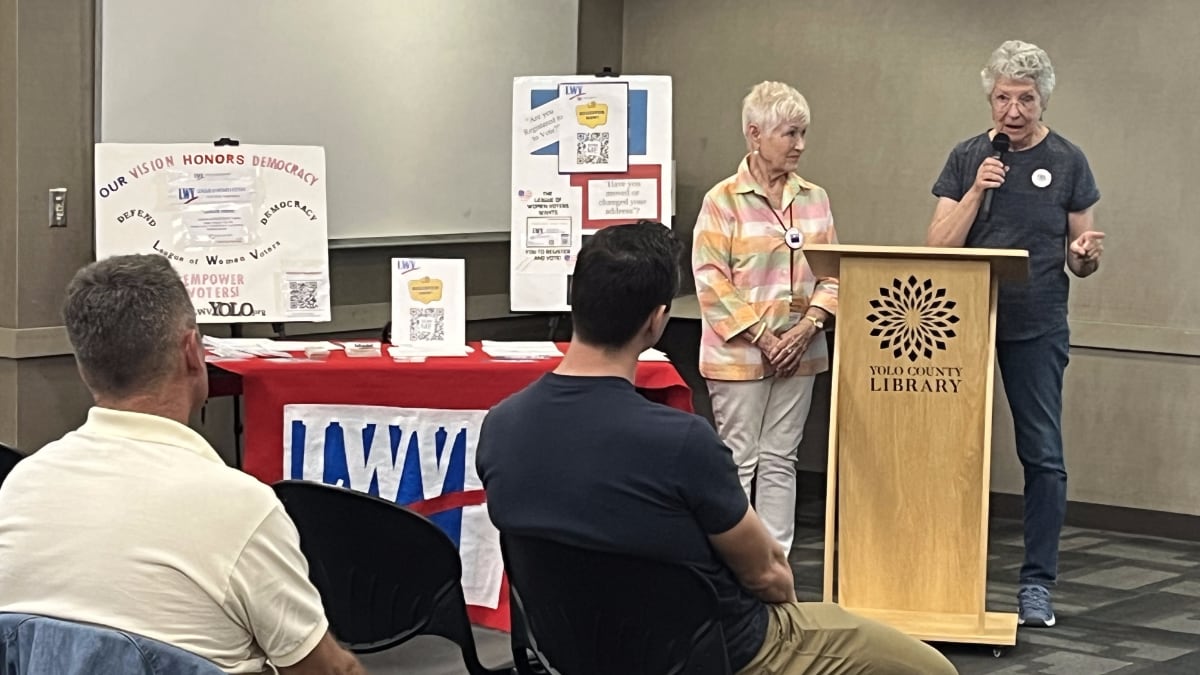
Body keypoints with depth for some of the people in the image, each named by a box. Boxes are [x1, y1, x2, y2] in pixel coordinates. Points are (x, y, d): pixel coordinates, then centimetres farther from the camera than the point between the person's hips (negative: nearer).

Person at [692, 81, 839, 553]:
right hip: (740, 352, -5)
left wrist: (808, 326, -7)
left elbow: (832, 271, 9)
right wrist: (761, 337, -14)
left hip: (798, 351, 5)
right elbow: (711, 279, -11)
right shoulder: (723, 200, -7)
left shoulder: (815, 199, 8)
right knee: (738, 461, 0)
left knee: (780, 461, 9)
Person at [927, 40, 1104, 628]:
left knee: (1043, 456, -2)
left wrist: (1086, 254, -19)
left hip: (1036, 329, -1)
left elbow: (1080, 261, 5)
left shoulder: (1067, 161, 3)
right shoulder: (967, 159, 5)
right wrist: (977, 191, -13)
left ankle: (1037, 584, 5)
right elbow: (937, 247, -1)